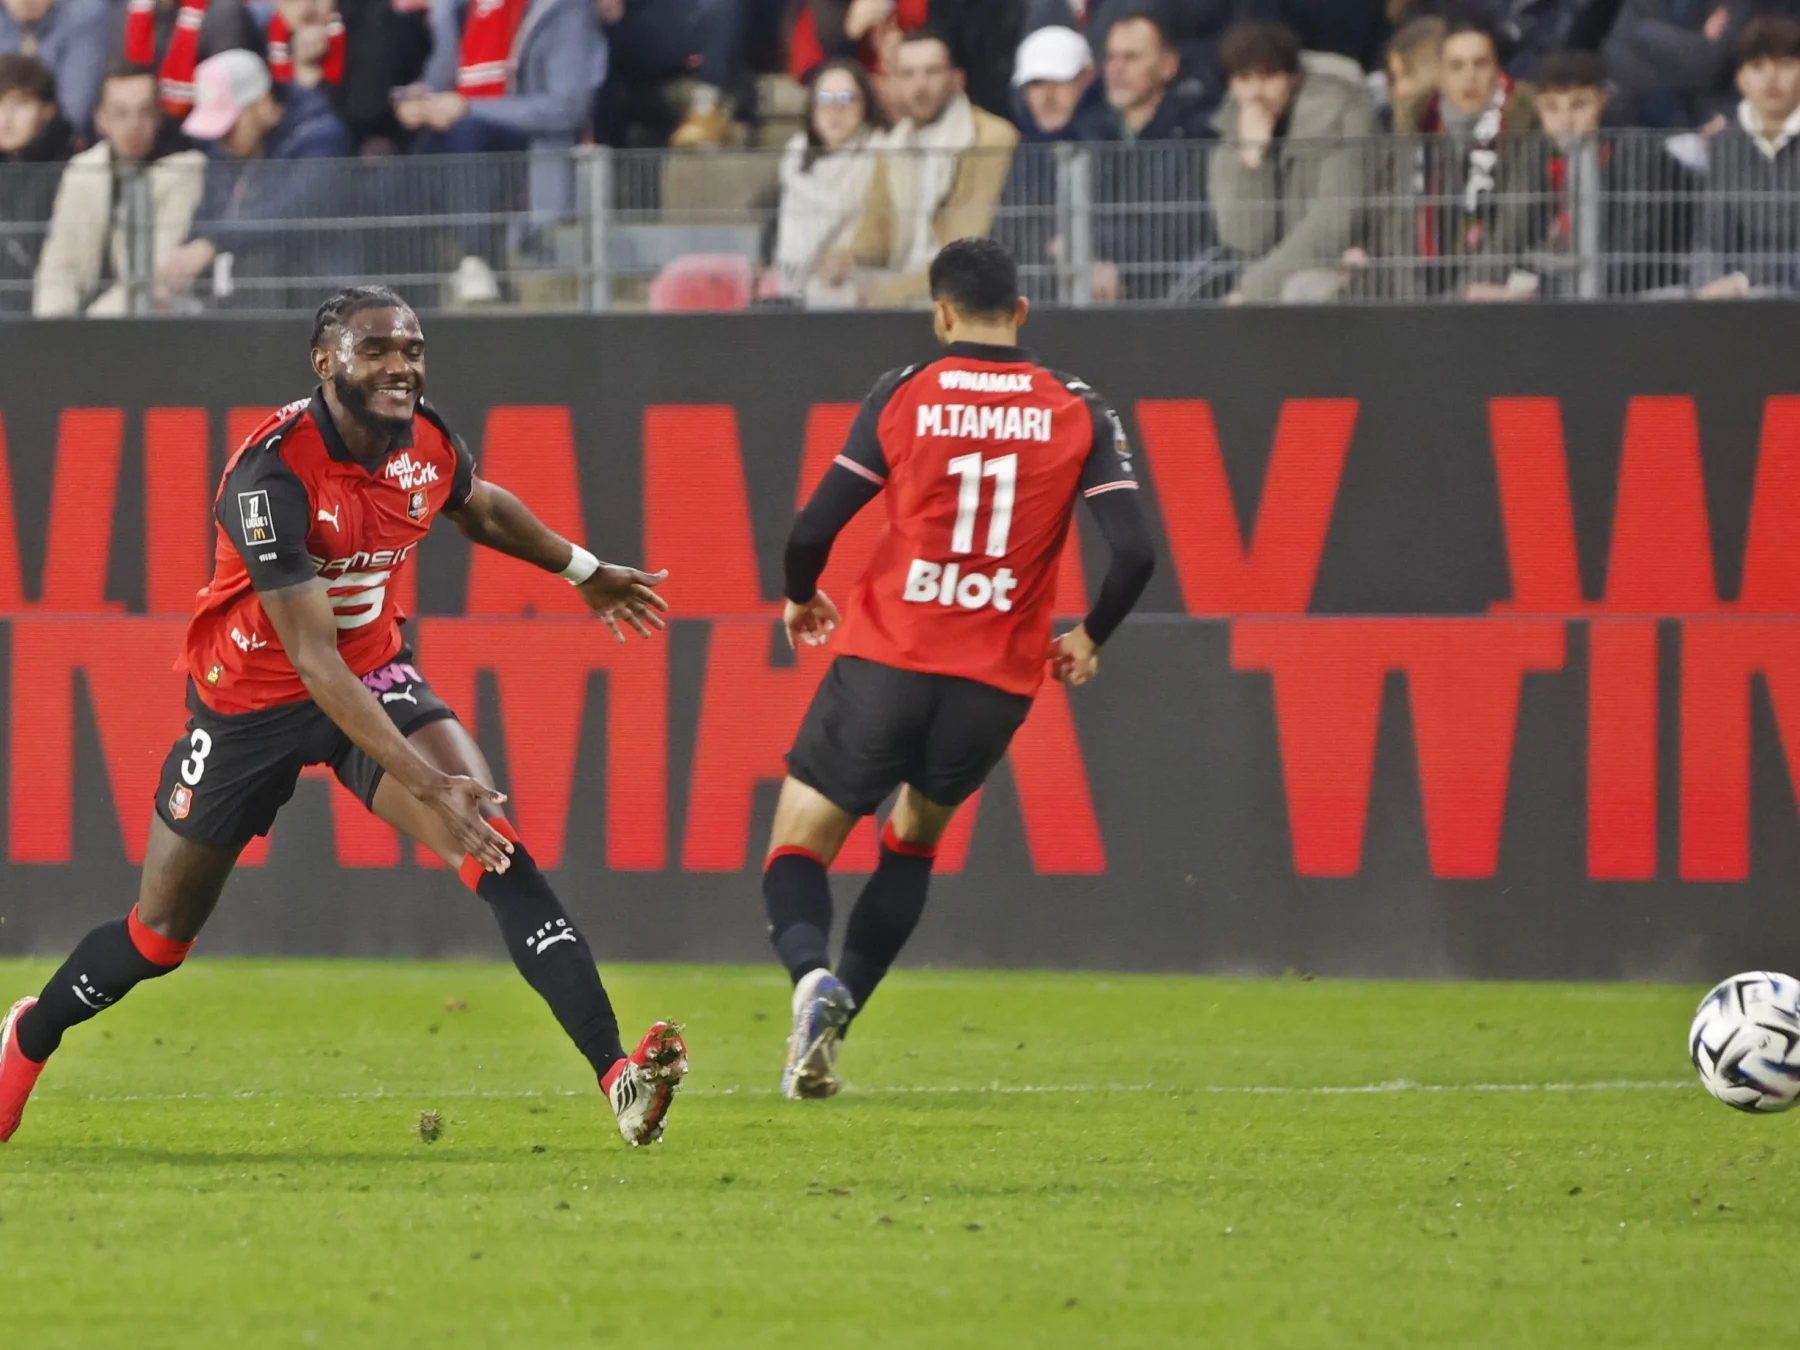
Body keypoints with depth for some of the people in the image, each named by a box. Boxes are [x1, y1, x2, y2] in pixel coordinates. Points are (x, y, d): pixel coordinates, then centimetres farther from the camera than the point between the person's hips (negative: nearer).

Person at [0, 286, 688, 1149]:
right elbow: (312, 657, -36)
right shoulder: (273, 475, -31)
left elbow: (479, 508, 18)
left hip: (374, 675, 4)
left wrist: (584, 570, 27)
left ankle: (618, 1074, -28)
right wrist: (429, 785, -43)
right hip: (252, 697, -4)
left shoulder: (429, 446, -11)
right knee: (162, 932, 9)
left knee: (498, 847, -20)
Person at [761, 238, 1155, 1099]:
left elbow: (815, 528, -4)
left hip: (885, 663, -2)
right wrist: (1089, 639, 13)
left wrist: (801, 598, 18)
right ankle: (827, 1028, 14)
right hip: (999, 682, 2)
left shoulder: (903, 396, -2)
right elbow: (1134, 552, -6)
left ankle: (812, 973, -26)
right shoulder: (1079, 413, 1)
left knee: (798, 846, 6)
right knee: (915, 836, 26)